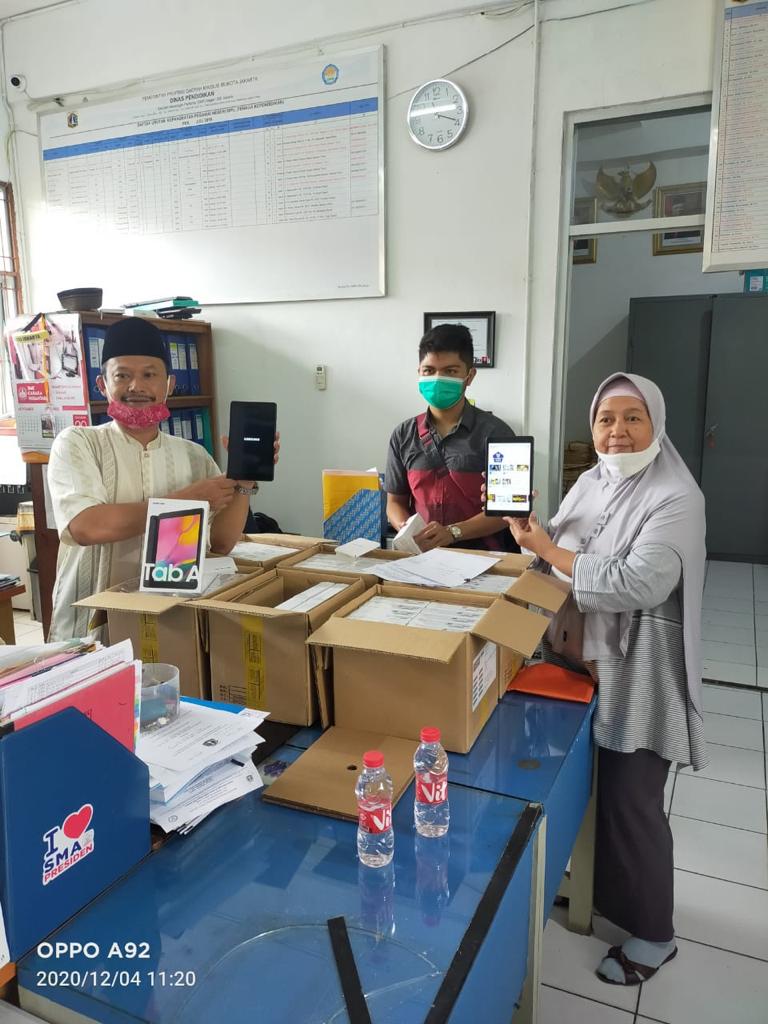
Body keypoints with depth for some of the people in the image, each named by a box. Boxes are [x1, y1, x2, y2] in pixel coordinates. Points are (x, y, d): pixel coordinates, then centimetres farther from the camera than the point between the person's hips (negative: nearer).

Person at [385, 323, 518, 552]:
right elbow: (395, 502, 15)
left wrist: (452, 532, -17)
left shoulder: (494, 432, -3)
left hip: (482, 555, -2)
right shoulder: (403, 436, 9)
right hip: (423, 555, 3)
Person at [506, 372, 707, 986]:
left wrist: (547, 548, -23)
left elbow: (638, 586, -28)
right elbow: (561, 556, 10)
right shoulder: (592, 482, 6)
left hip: (637, 672, -7)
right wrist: (532, 531, -11)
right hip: (577, 659, 7)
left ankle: (653, 934, 28)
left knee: (631, 801, 5)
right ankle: (594, 885, 45)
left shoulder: (675, 496, -17)